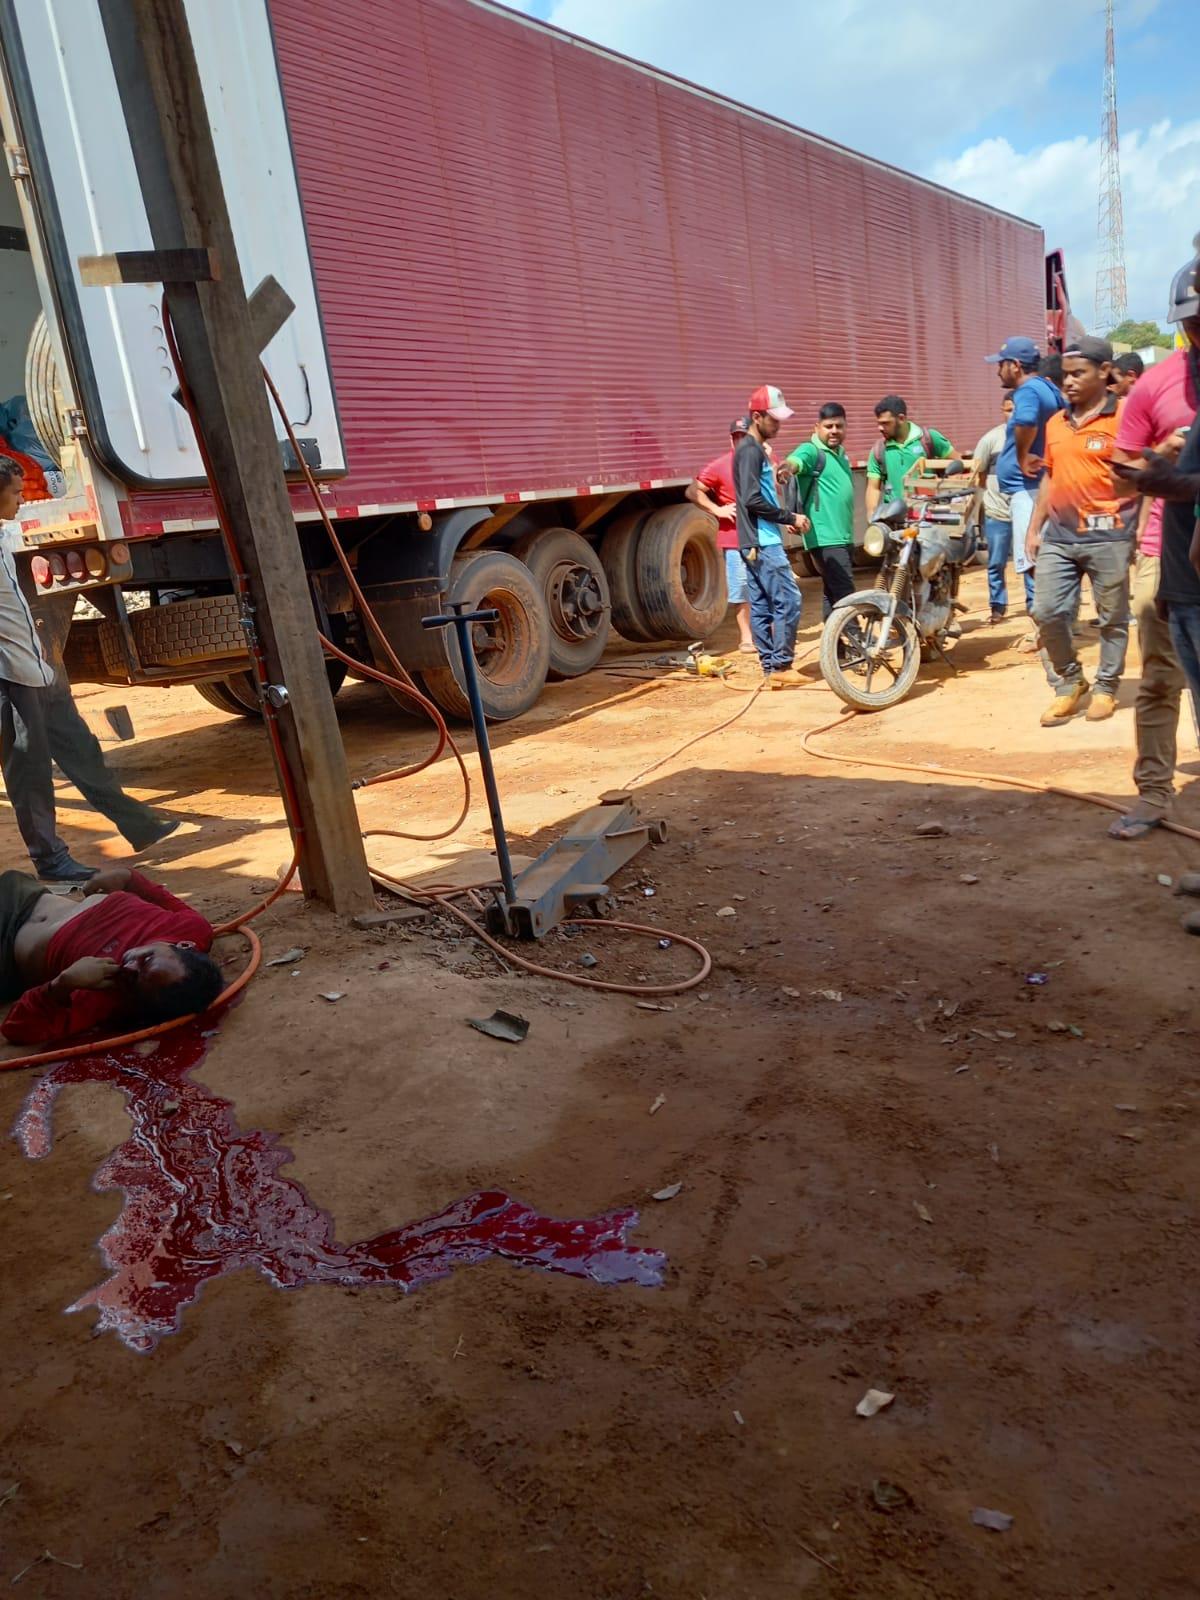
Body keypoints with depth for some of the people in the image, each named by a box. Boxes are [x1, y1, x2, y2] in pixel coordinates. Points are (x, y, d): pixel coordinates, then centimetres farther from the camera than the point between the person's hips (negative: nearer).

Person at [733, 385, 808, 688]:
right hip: (764, 541, -10)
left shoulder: (754, 449, 19)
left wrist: (787, 518, 11)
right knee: (788, 600, -9)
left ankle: (770, 668, 12)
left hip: (755, 542, 10)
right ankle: (781, 666, -6)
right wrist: (790, 518, -13)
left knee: (760, 606, 8)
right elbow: (752, 500, -21)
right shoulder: (751, 451, -12)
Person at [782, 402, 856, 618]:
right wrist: (788, 467, -55)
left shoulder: (840, 453, 18)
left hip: (843, 537, 9)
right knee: (846, 596, -15)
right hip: (825, 539, -9)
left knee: (833, 594, 14)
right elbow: (795, 461, -31)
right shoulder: (812, 451, -9)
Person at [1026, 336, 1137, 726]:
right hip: (1058, 536, 5)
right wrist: (1034, 529, 14)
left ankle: (1106, 689, 20)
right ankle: (1068, 683, 20)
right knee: (1047, 613, 3)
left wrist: (1141, 532, -12)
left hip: (1108, 537, -5)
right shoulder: (1055, 424, 13)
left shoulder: (1124, 419, -5)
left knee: (1112, 619, 6)